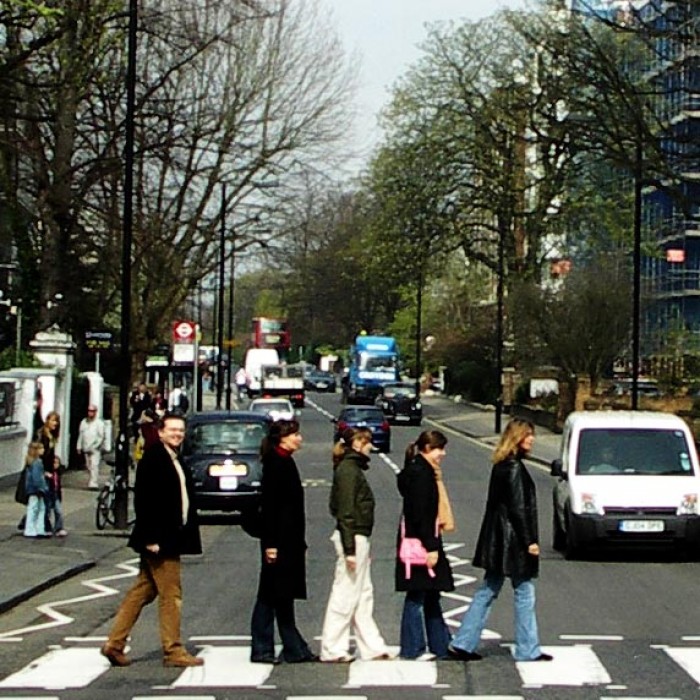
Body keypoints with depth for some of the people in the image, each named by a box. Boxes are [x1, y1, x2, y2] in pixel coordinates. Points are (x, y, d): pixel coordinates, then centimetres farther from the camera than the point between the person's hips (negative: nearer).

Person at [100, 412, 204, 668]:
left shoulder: (175, 460, 16)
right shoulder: (152, 457, -13)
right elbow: (143, 499, -18)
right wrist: (151, 538, -22)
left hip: (170, 538, 9)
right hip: (160, 541, -9)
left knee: (142, 592, 12)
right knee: (171, 595, -2)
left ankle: (115, 644, 17)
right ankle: (173, 650, 6)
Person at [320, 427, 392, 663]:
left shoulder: (352, 468, 14)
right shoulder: (348, 470, -15)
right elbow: (346, 512, -19)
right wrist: (349, 550, -21)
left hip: (359, 538, 10)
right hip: (353, 538, -10)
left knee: (363, 595, 13)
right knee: (345, 595, -3)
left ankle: (372, 647, 19)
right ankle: (332, 650, 4)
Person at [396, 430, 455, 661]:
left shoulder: (425, 472, 15)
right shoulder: (420, 473, -16)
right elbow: (420, 513, -21)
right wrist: (430, 547, -21)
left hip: (426, 542, 10)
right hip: (419, 542, -10)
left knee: (431, 596, 13)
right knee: (417, 596, -4)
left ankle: (441, 646, 19)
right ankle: (412, 649, 2)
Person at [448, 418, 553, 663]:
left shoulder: (501, 466, 12)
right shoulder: (514, 467, -16)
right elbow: (518, 508, -19)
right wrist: (530, 541, -16)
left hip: (497, 540, 9)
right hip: (513, 540, -9)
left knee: (487, 592, 12)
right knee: (524, 593, 2)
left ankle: (462, 644, 12)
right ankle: (528, 650, 10)